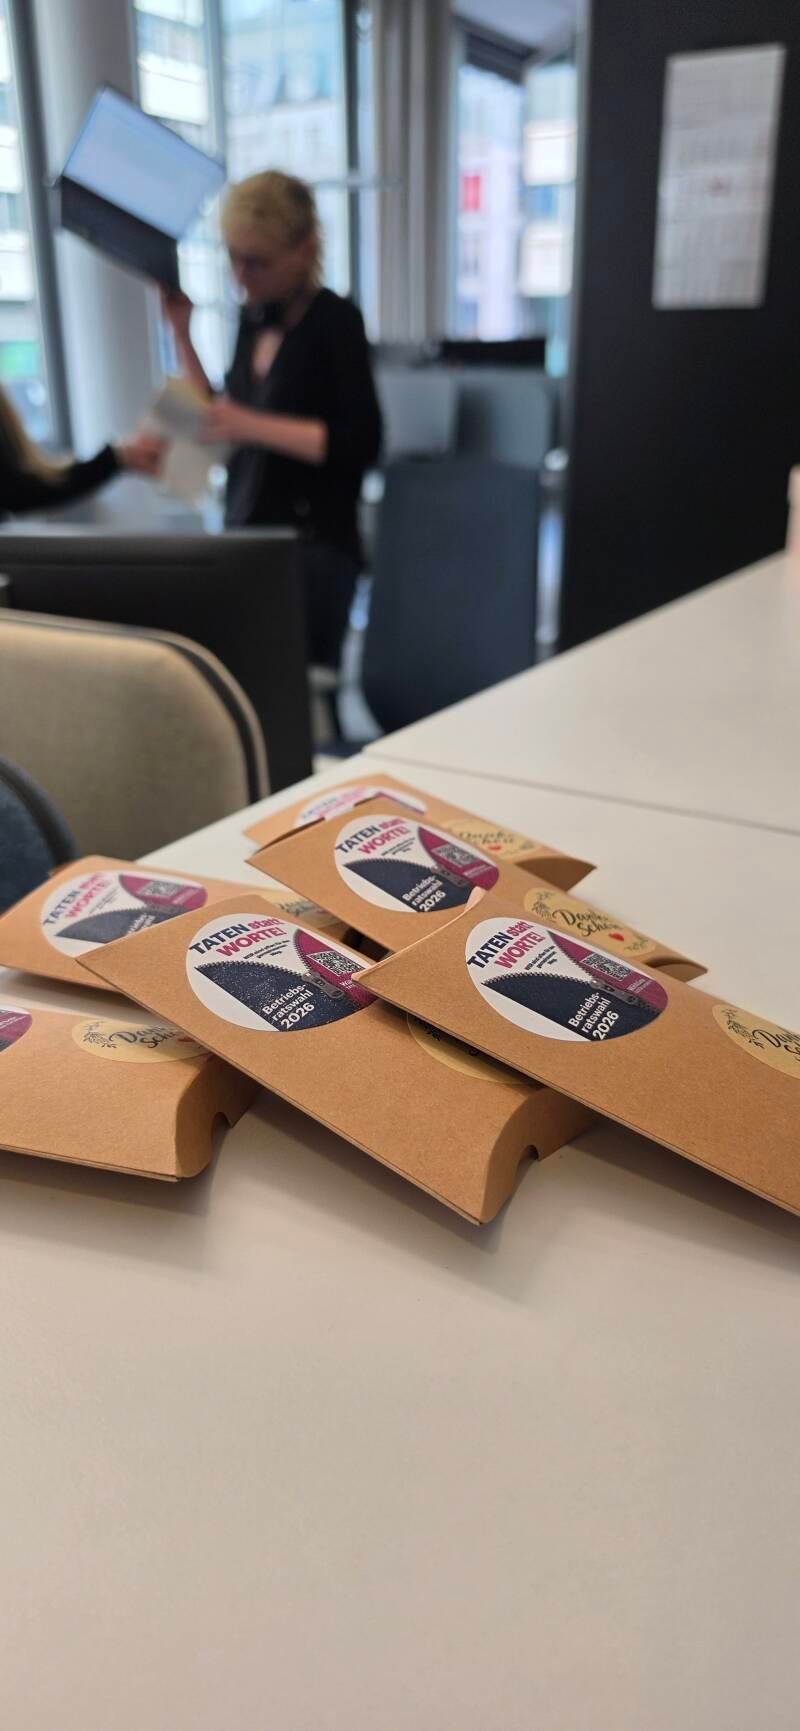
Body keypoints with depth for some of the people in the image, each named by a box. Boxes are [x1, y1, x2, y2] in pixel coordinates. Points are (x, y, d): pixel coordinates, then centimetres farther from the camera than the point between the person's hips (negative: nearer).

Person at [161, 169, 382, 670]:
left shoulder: (335, 320, -8)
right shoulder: (254, 319, 12)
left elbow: (362, 443, -16)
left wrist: (252, 426, -21)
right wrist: (182, 333, 13)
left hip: (313, 547, -6)